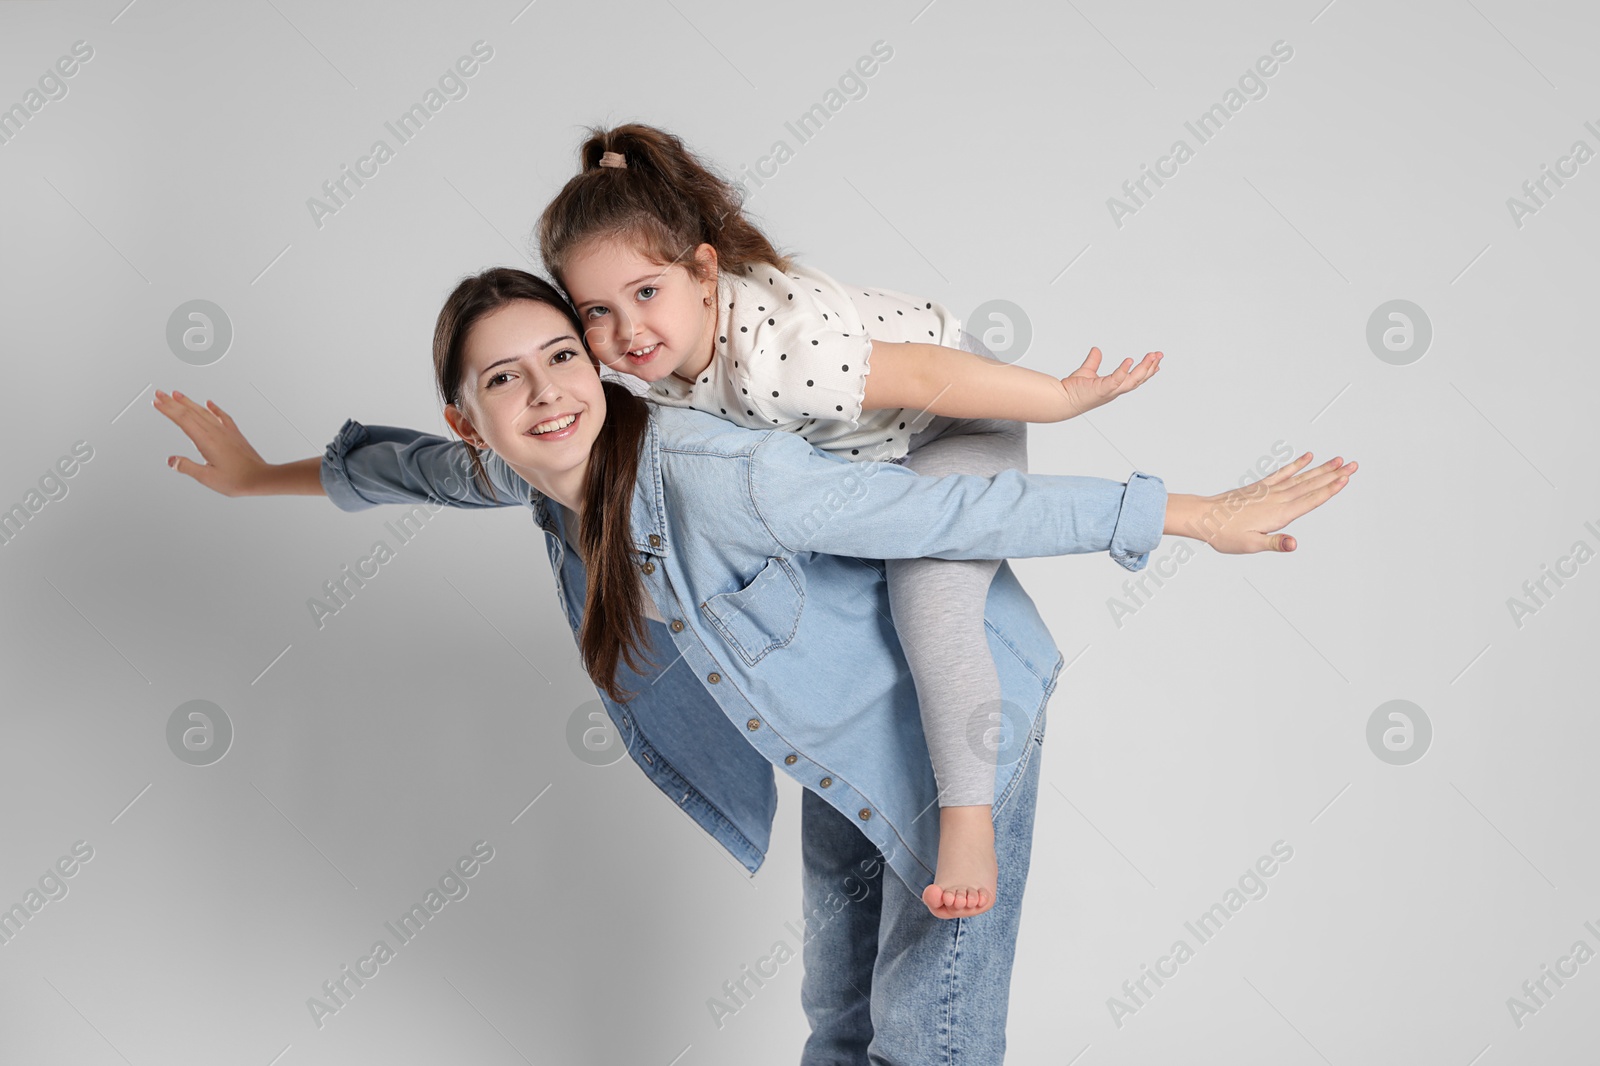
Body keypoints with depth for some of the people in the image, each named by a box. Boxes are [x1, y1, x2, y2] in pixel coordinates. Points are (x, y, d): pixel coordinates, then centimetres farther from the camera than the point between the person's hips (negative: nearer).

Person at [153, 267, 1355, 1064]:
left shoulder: (718, 477, -37)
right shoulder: (541, 469, -14)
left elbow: (967, 509, -34)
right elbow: (421, 467, 10)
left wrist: (1199, 517, -28)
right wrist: (267, 475, 23)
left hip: (958, 703, -7)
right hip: (842, 726, 7)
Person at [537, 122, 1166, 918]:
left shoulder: (771, 357, -42)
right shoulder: (658, 357, -17)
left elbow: (928, 379, -36)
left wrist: (1066, 400, -28)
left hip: (957, 426, -9)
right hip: (853, 449, 9)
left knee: (927, 589, -29)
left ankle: (968, 821, -22)